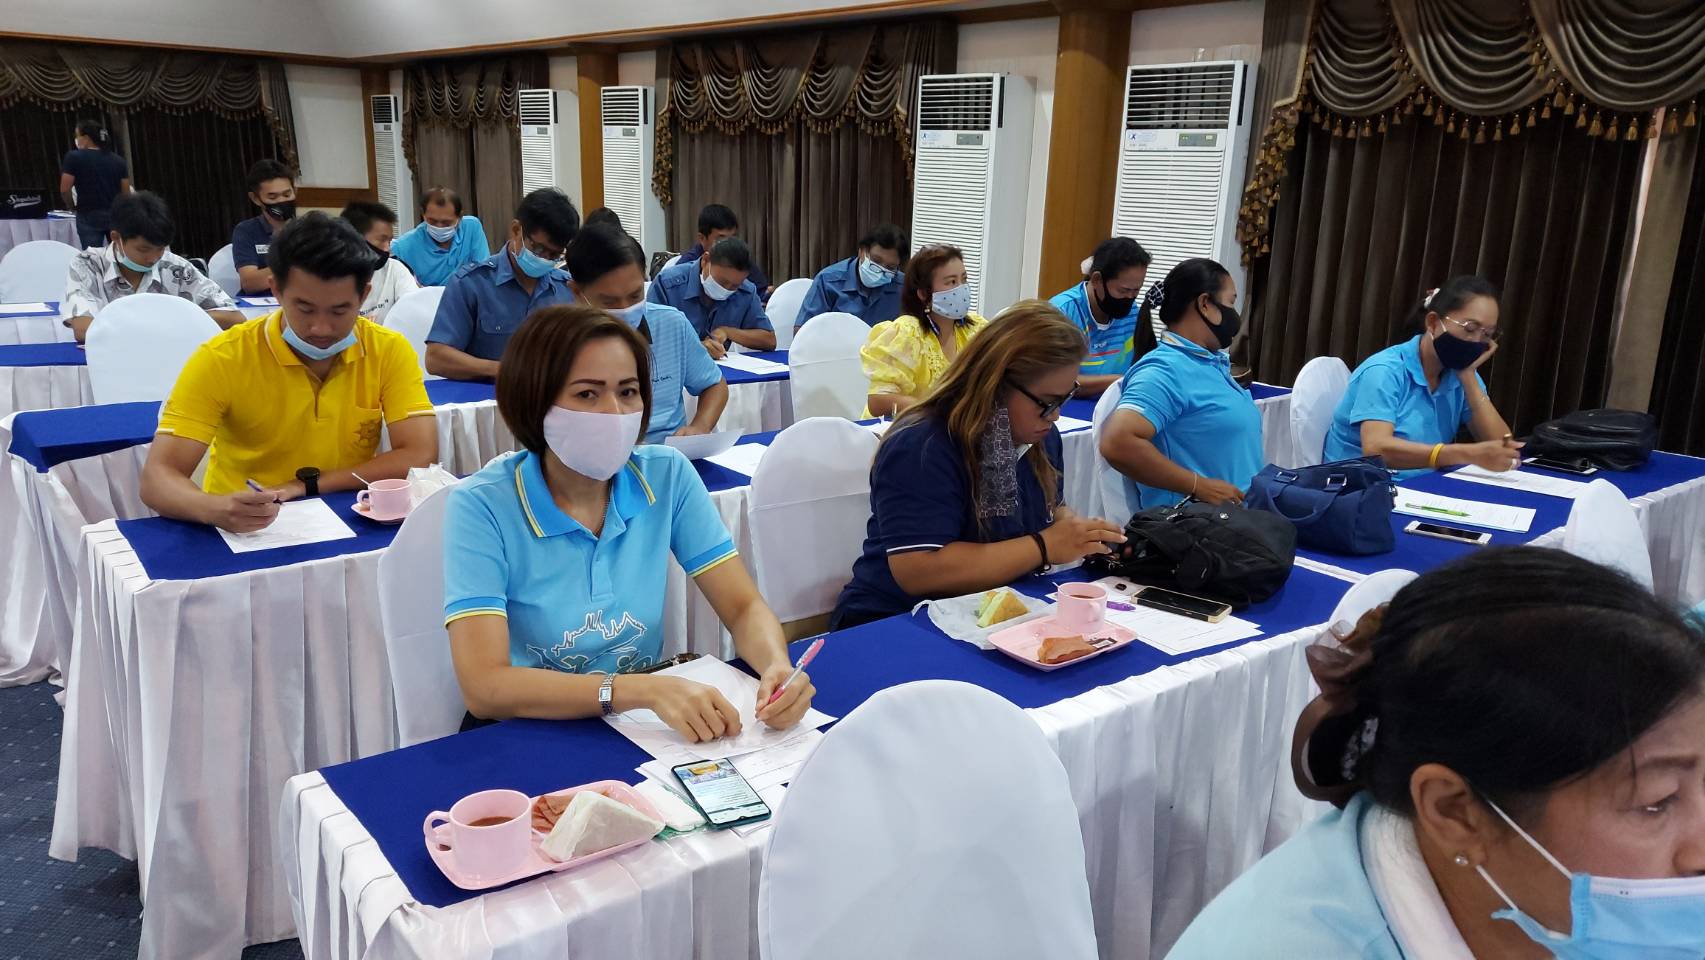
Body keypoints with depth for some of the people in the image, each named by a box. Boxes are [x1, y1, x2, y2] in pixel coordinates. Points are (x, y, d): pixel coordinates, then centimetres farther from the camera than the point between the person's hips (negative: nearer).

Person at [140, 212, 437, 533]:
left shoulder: (390, 350, -6)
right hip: (244, 533, 0)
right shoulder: (221, 359, -10)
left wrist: (308, 484, -17)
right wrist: (217, 509, -35)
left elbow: (420, 458, -13)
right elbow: (157, 480, -15)